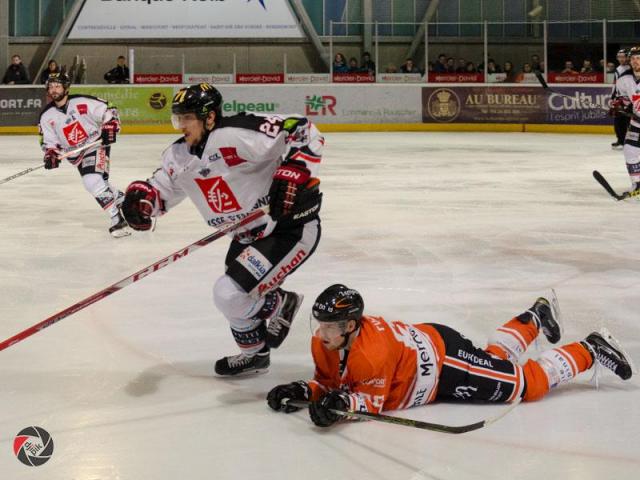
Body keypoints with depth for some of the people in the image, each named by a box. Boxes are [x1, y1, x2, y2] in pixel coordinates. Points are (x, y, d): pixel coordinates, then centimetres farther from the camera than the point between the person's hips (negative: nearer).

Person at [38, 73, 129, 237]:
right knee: (95, 182, 6)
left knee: (94, 182, -23)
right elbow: (49, 141, 5)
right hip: (75, 154, 6)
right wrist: (50, 154, -13)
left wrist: (110, 128, -22)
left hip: (97, 144, -6)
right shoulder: (46, 116, -2)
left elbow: (109, 111, -9)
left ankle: (118, 219, -19)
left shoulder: (83, 102, -15)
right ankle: (120, 198, 34)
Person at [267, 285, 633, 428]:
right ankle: (535, 319, 54)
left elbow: (373, 399, -28)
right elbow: (330, 383, 0)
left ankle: (591, 350, 17)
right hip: (424, 341, 8)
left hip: (445, 358, -8)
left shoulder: (371, 350, -37)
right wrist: (305, 392, -19)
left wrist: (344, 403, -46)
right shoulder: (323, 345, -14)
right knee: (496, 358, 31)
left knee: (527, 383, 1)